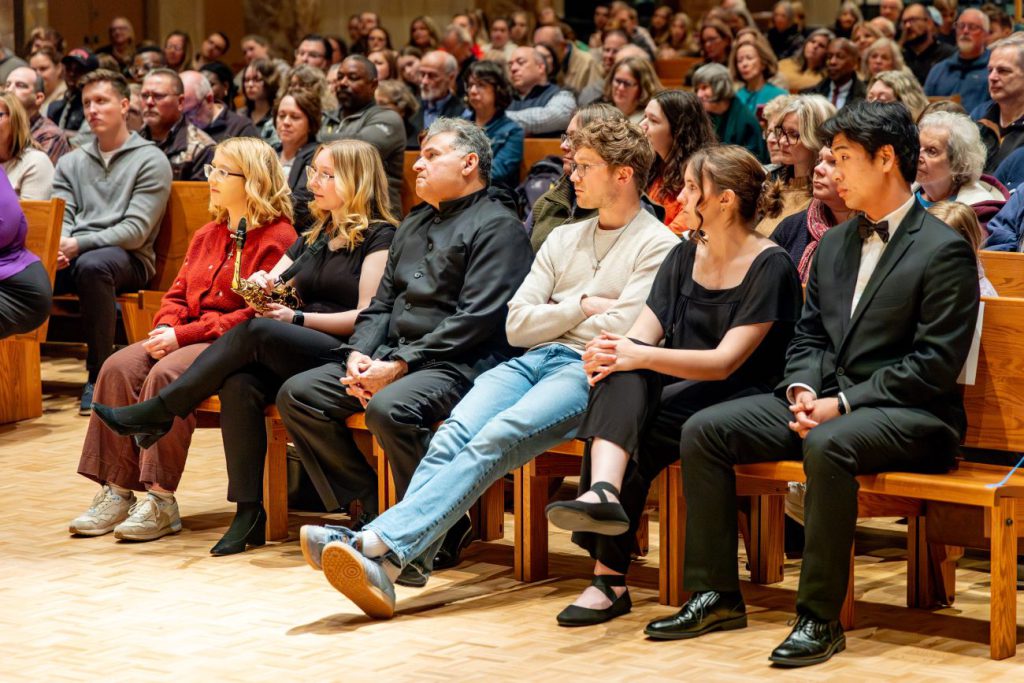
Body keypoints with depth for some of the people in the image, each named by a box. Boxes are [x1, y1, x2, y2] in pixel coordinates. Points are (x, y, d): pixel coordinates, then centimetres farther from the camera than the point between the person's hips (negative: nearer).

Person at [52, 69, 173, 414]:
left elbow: (137, 229, -7)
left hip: (128, 257, -4)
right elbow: (61, 216, 11)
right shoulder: (71, 162, 22)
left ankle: (99, 376, -29)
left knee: (92, 265, -40)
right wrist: (59, 245, -14)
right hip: (71, 256, 4)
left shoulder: (150, 160, 3)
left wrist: (80, 244, -18)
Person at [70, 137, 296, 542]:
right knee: (120, 367, -17)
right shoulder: (207, 236, 22)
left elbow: (259, 314, -16)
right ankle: (116, 491, -19)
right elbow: (178, 293, 20)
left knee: (165, 375, -33)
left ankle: (161, 503, -29)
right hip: (186, 338, 8)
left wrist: (184, 335, -18)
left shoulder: (277, 238, -7)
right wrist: (165, 328, -5)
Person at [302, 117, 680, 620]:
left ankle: (381, 546, -47)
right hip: (531, 363, 6)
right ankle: (386, 558, -43)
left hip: (588, 372, -6)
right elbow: (517, 324, 17)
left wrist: (552, 317, 7)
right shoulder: (563, 239, 27)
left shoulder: (657, 247, 6)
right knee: (454, 436, -25)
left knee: (494, 440, -31)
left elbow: (624, 332, -8)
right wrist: (582, 306, 4)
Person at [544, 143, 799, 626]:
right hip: (676, 388, 5)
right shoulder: (685, 256, 14)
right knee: (621, 374, -28)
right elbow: (641, 336, 4)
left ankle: (609, 577, -27)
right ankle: (604, 491, -53)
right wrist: (609, 352, -20)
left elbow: (725, 361, -17)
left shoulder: (770, 267, -8)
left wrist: (640, 356, -26)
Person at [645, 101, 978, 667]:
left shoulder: (943, 250, -8)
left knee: (828, 446, -39)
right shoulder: (834, 244, 17)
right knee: (703, 430, -7)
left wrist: (842, 404, -18)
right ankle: (716, 596, -2)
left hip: (907, 412, -8)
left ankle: (820, 618, -30)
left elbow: (935, 364, -14)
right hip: (825, 400, 8)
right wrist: (803, 391, -5)